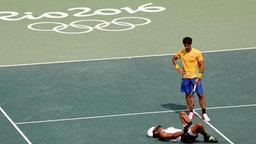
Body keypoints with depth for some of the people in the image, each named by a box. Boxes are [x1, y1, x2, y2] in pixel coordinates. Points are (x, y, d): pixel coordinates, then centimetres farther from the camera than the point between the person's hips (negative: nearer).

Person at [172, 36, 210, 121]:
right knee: (188, 95, 8)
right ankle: (191, 113, 19)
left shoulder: (197, 53, -11)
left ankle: (204, 114, 1)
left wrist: (198, 78, -16)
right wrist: (178, 68, 3)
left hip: (195, 77, -3)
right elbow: (173, 58, 17)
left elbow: (202, 65, -8)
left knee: (200, 95, -4)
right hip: (185, 77, 3)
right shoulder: (181, 52, -1)